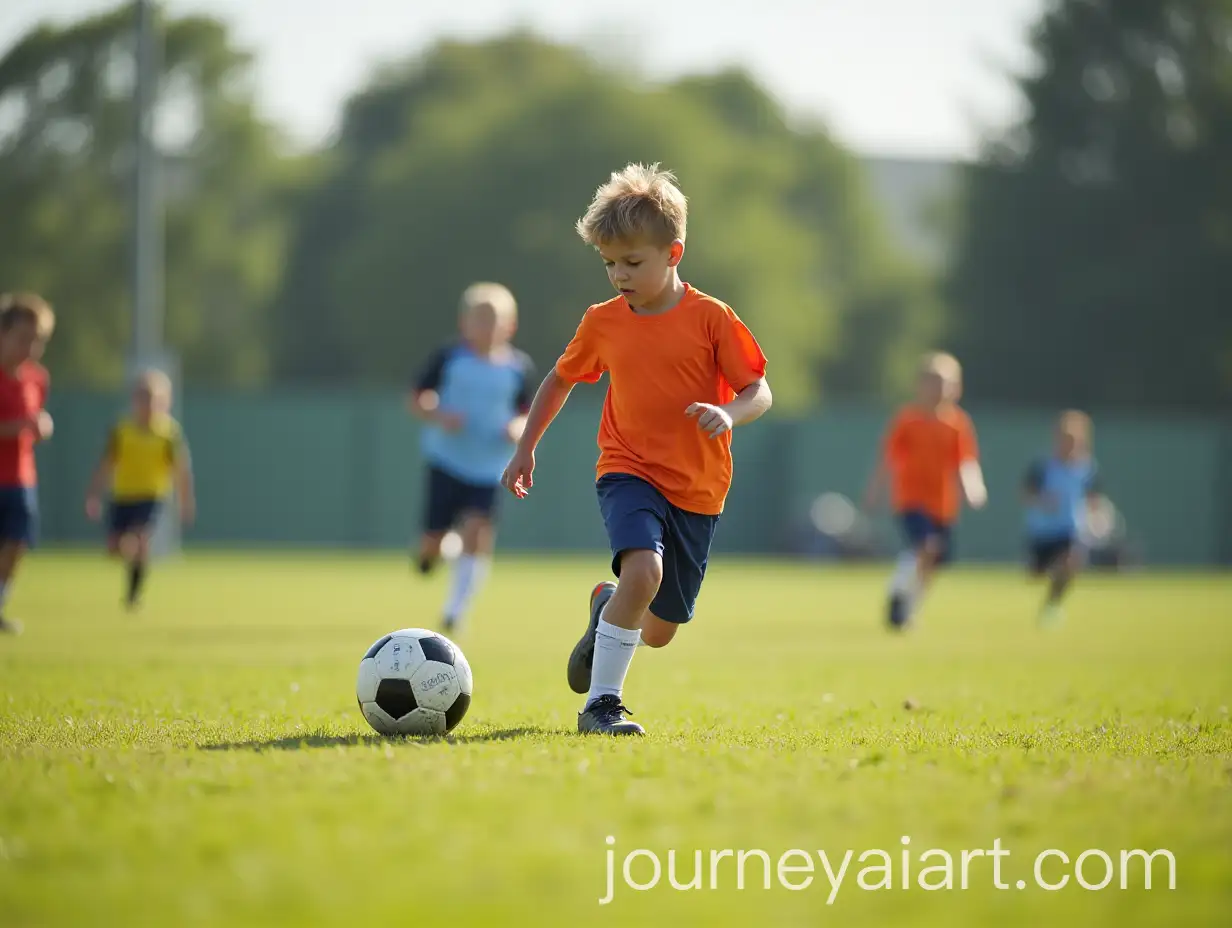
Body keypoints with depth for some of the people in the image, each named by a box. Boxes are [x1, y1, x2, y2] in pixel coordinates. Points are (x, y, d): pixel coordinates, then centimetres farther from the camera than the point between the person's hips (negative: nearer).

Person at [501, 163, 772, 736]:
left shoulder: (710, 318, -6)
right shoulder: (602, 323, 1)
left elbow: (759, 391, -7)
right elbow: (560, 380, 18)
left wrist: (729, 413, -28)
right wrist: (526, 448, 18)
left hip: (698, 490, 1)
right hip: (629, 472, -1)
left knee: (659, 632, 9)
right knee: (644, 569, -31)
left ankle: (606, 609, 45)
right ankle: (601, 704, -22)